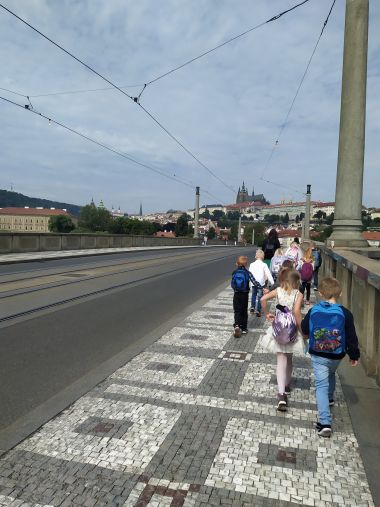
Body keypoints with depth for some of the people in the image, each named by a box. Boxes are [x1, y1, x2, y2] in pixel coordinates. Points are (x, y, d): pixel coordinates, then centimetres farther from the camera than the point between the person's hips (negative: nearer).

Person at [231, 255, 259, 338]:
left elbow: (232, 284, 0)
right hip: (245, 295, 0)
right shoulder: (247, 273, -8)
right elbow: (254, 282, -15)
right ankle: (243, 328, 17)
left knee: (237, 311, 4)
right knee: (244, 311, 13)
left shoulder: (235, 272, -3)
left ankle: (237, 325, -20)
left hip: (236, 295, 0)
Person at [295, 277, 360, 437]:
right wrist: (354, 355, 7)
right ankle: (329, 398, 54)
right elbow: (351, 337, -7)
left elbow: (304, 330, 6)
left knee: (321, 385, 0)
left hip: (317, 356, -1)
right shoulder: (345, 313, -14)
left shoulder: (313, 311, -9)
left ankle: (325, 423, -10)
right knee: (331, 374, 31)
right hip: (336, 356, 2)